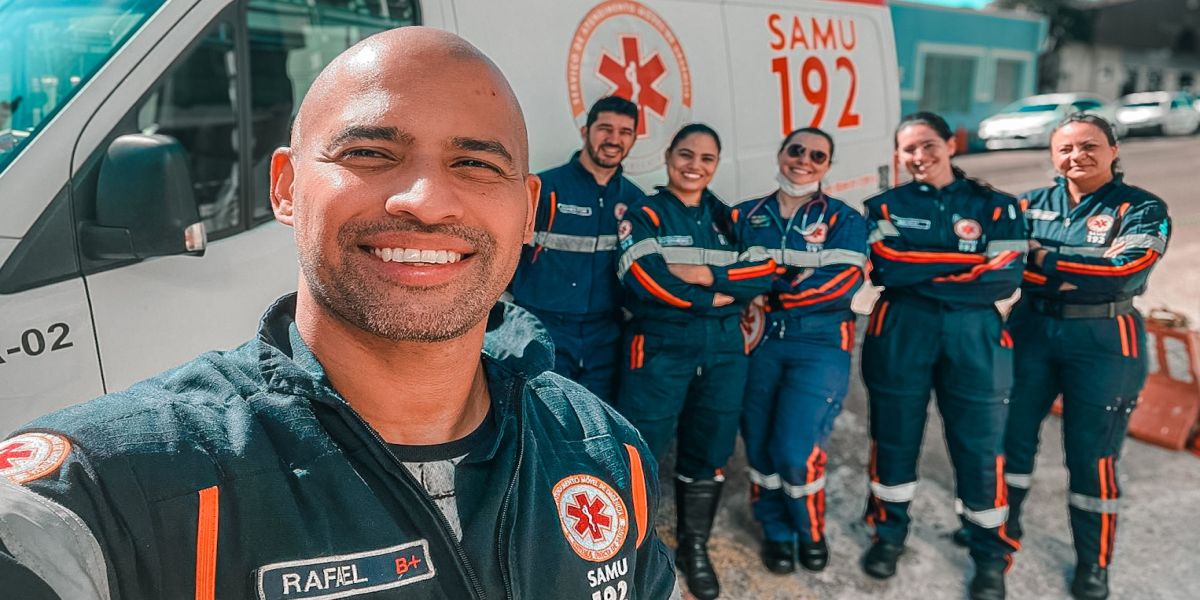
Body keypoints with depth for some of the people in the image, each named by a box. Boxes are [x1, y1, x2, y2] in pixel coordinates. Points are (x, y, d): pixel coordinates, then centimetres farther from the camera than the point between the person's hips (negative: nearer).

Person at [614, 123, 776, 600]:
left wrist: (706, 275, -16)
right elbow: (645, 279, -16)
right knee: (642, 451, -4)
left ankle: (694, 548, 29)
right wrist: (716, 298, -11)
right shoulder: (644, 215, 0)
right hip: (659, 347, -4)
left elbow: (764, 269, -1)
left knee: (707, 452, 11)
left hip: (723, 349, 4)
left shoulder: (728, 217, 13)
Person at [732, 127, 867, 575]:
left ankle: (811, 532, 20)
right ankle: (777, 533, 29)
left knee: (796, 451, -9)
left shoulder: (844, 220, 4)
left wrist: (770, 296, -11)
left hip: (819, 345, -2)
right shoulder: (746, 217, 12)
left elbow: (842, 283, -11)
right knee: (760, 446, 4)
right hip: (757, 343, 3)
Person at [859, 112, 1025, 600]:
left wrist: (918, 276, -12)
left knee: (979, 445, 4)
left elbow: (1005, 279, -8)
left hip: (975, 337, 0)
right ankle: (889, 532, 31)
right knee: (894, 436, 11)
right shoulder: (885, 206, 5)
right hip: (899, 333, 1)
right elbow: (885, 268, -12)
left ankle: (990, 552, 22)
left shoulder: (995, 207, 4)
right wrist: (969, 261, -13)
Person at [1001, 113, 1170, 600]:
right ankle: (1002, 523, 29)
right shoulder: (1032, 205, 7)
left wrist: (1045, 261, -15)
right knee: (1011, 431, 9)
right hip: (1031, 331, 3)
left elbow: (1126, 270, -18)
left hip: (1102, 341, -3)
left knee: (1091, 453, 4)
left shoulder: (1142, 209, -3)